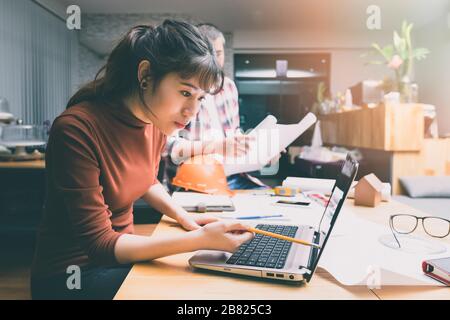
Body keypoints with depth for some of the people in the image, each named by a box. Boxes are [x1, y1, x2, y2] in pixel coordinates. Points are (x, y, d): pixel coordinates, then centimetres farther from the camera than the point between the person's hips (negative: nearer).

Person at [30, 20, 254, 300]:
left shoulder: (157, 120, -6)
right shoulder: (76, 129, -28)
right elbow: (99, 244, -26)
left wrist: (183, 216, -3)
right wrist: (199, 239, -34)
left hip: (121, 249, 6)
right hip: (73, 273, -6)